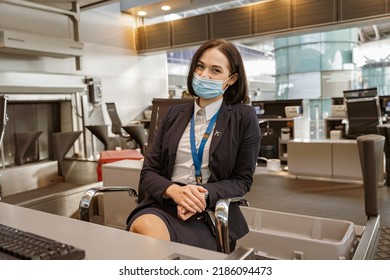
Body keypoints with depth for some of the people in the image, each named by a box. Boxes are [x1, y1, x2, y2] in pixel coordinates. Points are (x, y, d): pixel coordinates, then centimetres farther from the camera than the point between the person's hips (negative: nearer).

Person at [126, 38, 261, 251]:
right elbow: (148, 172, 8)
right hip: (163, 204, 3)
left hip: (212, 214, -2)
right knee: (144, 228, -33)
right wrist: (173, 190, -15)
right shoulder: (175, 113, 12)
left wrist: (204, 196, -17)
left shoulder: (244, 117, 3)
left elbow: (242, 180, 2)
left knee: (153, 241, -33)